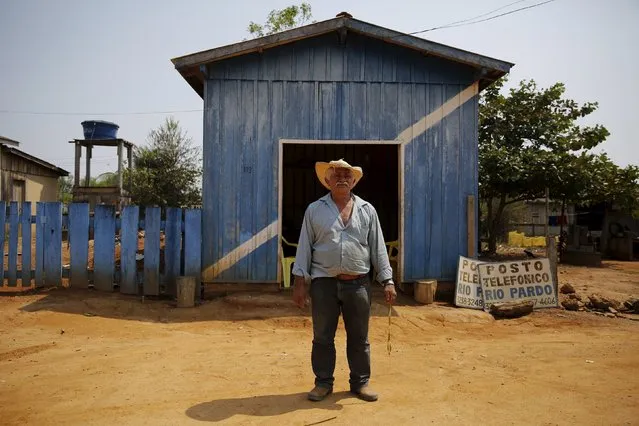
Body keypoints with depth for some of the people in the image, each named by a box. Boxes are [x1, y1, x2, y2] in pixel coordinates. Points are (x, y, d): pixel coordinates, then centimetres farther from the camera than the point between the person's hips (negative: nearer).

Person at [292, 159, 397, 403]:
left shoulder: (367, 210, 7)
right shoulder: (314, 210, 4)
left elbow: (378, 248, 7)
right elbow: (304, 247, 3)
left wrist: (387, 281, 2)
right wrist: (299, 281, -3)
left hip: (358, 284, 1)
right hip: (324, 283, -1)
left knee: (359, 337, 10)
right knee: (322, 337, 8)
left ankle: (360, 382, 26)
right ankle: (323, 382, 24)